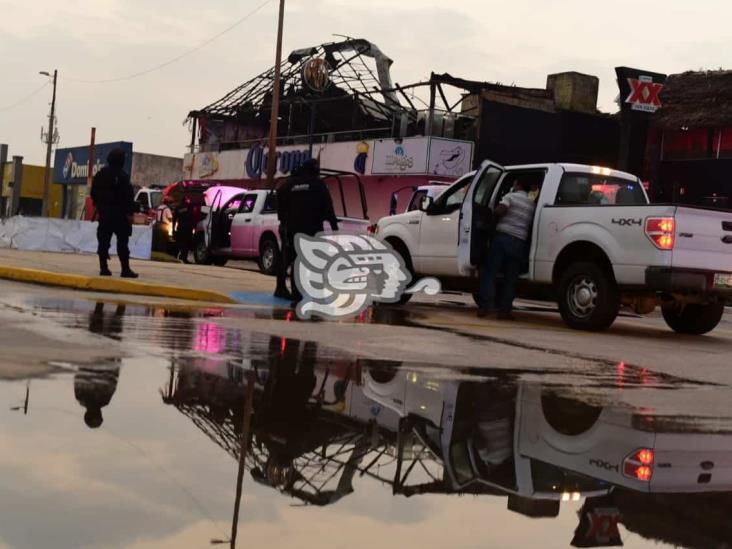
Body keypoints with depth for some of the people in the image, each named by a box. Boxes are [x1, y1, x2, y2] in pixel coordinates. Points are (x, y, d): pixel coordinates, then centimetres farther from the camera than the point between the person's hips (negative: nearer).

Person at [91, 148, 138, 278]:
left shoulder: (100, 174, 10)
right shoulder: (122, 176, -13)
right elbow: (128, 196, -16)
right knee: (122, 241, -5)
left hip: (104, 211, 6)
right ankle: (125, 269, -7)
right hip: (119, 212, -6)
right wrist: (130, 212, -14)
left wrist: (98, 205, 25)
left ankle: (104, 267, 4)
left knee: (103, 241, 7)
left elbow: (94, 192, 17)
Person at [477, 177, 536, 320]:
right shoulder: (532, 204, 16)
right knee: (510, 279, 5)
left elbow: (500, 211, -14)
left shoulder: (511, 196, 1)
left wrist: (493, 213, 6)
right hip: (519, 242, 4)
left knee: (489, 272, 1)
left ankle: (485, 305, -8)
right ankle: (504, 310, 1)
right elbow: (531, 225, 16)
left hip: (502, 237, -4)